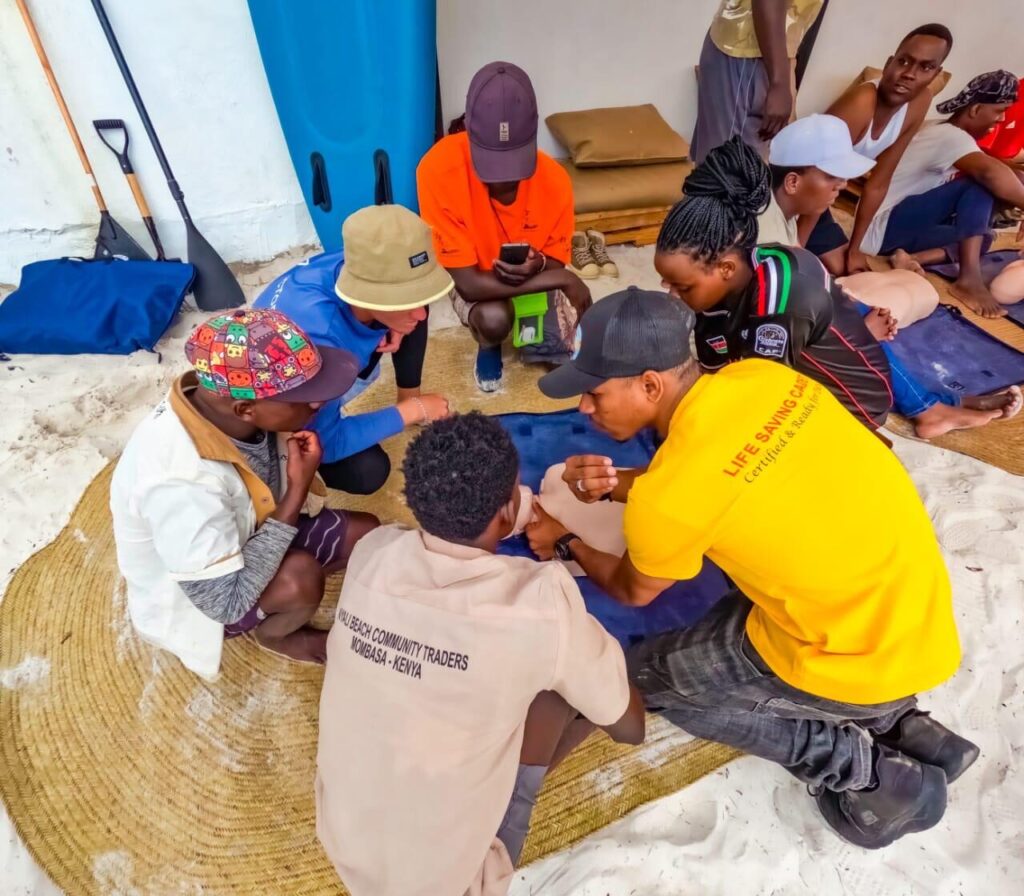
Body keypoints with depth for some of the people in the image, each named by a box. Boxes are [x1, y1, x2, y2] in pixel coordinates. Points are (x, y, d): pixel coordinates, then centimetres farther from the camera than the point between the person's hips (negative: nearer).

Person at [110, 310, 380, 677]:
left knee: (366, 533, -7)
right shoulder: (181, 481, -41)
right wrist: (298, 491, -33)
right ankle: (273, 635, 4)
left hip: (246, 540, 6)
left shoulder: (230, 405, -21)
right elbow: (227, 602, -33)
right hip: (193, 599, -6)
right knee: (299, 576, -32)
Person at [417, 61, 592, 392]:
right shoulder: (439, 169, -31)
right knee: (494, 318, -36)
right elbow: (469, 283, -32)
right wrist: (564, 279, -32)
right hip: (477, 280, -3)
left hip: (534, 277, 3)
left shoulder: (554, 179, -23)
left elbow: (555, 262, -7)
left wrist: (538, 265, -34)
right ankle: (488, 346, 4)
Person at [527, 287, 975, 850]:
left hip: (863, 662, -7)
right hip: (919, 614, 7)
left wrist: (566, 543, 14)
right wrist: (617, 484, 0)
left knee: (646, 676, 10)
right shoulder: (760, 376, -6)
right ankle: (897, 725, 17)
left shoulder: (666, 497, -26)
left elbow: (633, 591, -2)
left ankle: (855, 765, 4)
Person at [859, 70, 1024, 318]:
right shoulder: (949, 136, -14)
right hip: (882, 227, -10)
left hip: (897, 230, 10)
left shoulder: (945, 134, 17)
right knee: (981, 186, -19)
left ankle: (912, 258, -10)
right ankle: (969, 279, -26)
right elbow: (991, 172, -32)